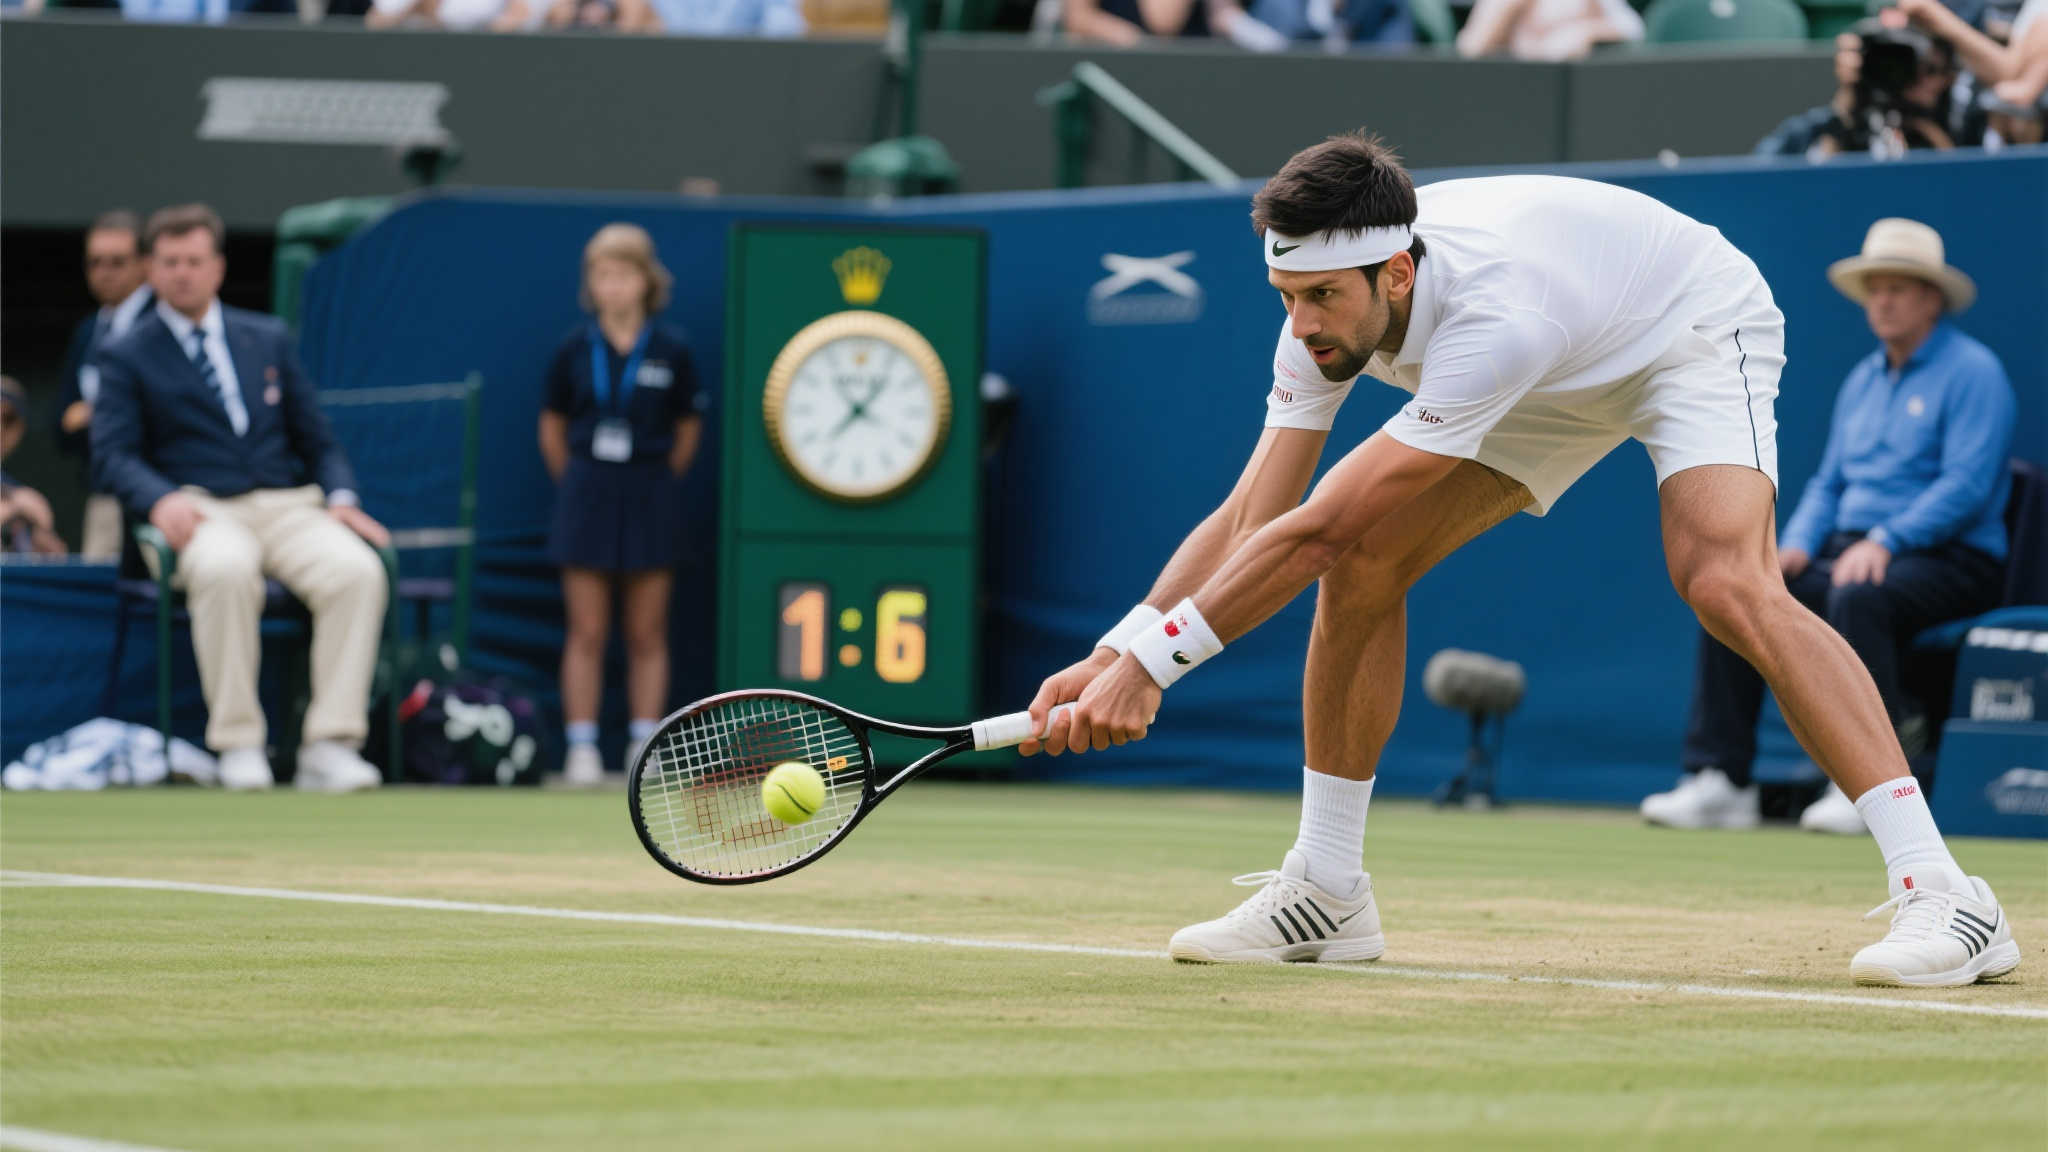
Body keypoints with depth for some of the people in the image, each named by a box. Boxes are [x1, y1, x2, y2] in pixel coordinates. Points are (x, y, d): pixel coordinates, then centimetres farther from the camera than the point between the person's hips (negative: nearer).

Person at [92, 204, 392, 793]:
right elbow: (113, 453, -1)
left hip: (288, 506, 3)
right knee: (225, 570, -40)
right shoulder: (127, 356, 12)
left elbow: (317, 440, 20)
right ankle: (238, 746, -31)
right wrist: (161, 500, -22)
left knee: (357, 569, -30)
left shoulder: (269, 339, 21)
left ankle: (329, 747, -32)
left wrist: (340, 496, -1)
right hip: (200, 513, -3)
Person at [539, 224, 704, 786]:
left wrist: (657, 483, 7)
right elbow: (553, 428, 11)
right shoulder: (575, 350, 0)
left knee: (647, 635, 3)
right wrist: (577, 486, 9)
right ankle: (582, 749, 2)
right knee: (586, 633, 0)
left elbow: (687, 430, 7)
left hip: (649, 498, 0)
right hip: (587, 497, 0)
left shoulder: (670, 351, -2)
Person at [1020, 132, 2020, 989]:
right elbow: (1251, 516, -21)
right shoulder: (1329, 299, -21)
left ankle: (1940, 895, -35)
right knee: (1363, 562, -6)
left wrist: (1152, 660, -41)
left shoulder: (1497, 319, -43)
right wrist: (1112, 656, -33)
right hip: (1566, 379, 8)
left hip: (1697, 332, -8)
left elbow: (1311, 532, -42)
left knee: (1726, 583, -32)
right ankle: (1326, 895, 8)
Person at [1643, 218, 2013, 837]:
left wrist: (1887, 541, -25)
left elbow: (1967, 485, -16)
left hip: (1948, 558, -8)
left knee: (1856, 598, -38)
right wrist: (1797, 545, 2)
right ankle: (1719, 781, -16)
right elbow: (1828, 482, 22)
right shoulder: (1863, 379, 20)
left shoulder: (1971, 371, -5)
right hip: (1849, 551, 8)